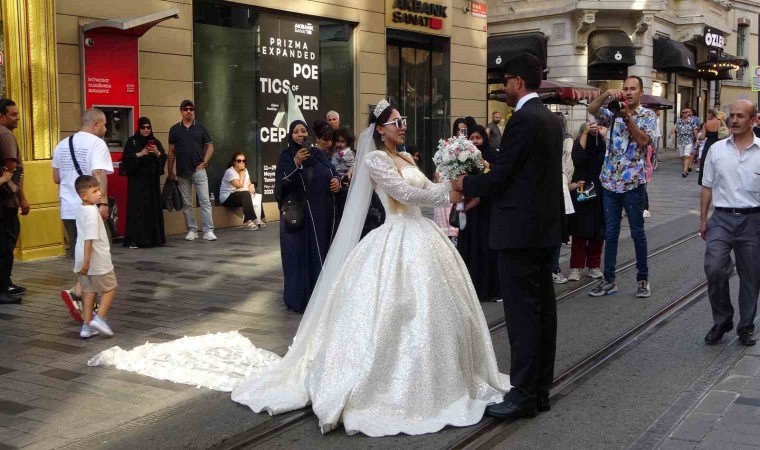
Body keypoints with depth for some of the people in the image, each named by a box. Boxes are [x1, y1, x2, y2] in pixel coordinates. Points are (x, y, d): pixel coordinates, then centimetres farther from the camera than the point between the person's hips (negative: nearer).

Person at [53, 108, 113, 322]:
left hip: (68, 209, 7)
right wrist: (103, 202, -27)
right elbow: (99, 174, -21)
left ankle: (85, 300, 21)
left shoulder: (62, 144, 14)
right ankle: (76, 293, -17)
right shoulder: (96, 143, -8)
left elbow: (56, 178, 20)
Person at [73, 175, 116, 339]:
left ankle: (87, 325, 16)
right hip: (96, 259, -8)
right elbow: (89, 238, -23)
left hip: (83, 259, 8)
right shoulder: (92, 211, -19)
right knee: (109, 288, 8)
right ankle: (99, 318, -3)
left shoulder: (81, 210, 10)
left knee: (89, 290, 14)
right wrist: (86, 261, -24)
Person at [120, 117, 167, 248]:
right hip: (137, 180, -4)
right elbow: (126, 158, -9)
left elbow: (164, 158, 2)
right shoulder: (132, 141, 0)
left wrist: (157, 153, -16)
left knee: (153, 207, 3)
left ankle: (154, 237, 9)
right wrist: (140, 154, -18)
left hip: (152, 180, 4)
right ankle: (135, 239, -8)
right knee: (137, 208, -8)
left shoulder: (155, 142, 10)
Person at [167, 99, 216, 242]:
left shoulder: (200, 128, 3)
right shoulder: (174, 129, 5)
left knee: (205, 200, -7)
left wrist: (204, 162, -6)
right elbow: (171, 151, 8)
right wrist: (170, 171, 5)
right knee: (186, 203, 6)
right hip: (182, 173, 1)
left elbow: (210, 146, 7)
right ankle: (192, 230, 15)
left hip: (198, 170, -1)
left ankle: (208, 231, -7)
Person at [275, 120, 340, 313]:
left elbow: (332, 172, 17)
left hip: (321, 212, 4)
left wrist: (336, 180, -5)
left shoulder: (318, 154, 10)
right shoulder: (286, 156, -2)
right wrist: (296, 164, -26)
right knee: (299, 254, -3)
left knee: (321, 251, 8)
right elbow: (282, 183, -15)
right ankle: (299, 299, 5)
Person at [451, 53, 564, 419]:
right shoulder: (550, 118, 14)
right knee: (543, 307, 12)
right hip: (545, 225, 10)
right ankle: (540, 389, 20)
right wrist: (482, 187, 19)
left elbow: (499, 178, -17)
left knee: (522, 311, -5)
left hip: (520, 228, -10)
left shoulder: (523, 119, -16)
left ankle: (524, 396, 0)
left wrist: (464, 184, 1)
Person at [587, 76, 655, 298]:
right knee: (610, 233, 7)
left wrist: (628, 117, -20)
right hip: (610, 182, 4)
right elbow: (592, 110, -5)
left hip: (633, 182, -3)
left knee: (637, 233, 4)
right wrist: (607, 94, -20)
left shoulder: (647, 115, 0)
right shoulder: (614, 113, 10)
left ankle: (643, 278, 17)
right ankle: (609, 280, 14)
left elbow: (644, 140, -15)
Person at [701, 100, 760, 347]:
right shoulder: (717, 149, 4)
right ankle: (722, 321, 8)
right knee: (714, 269, -13)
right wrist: (703, 219, 8)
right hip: (721, 218, 1)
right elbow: (707, 187, 10)